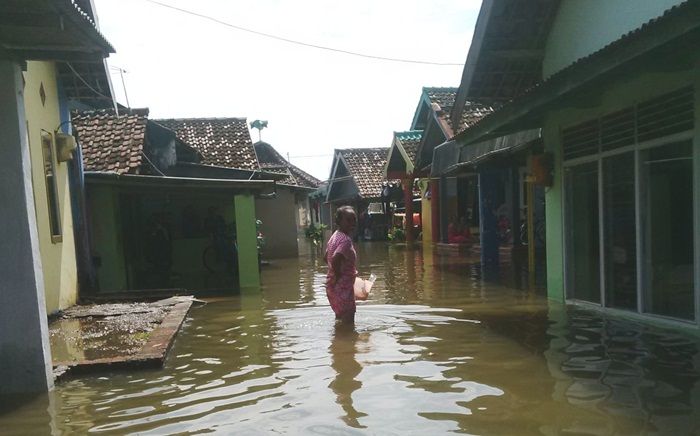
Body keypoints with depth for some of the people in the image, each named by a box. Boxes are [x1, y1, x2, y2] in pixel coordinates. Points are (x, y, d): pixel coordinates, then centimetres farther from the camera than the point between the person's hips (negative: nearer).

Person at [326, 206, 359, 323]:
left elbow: (327, 258, 17)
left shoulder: (335, 236, 8)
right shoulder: (346, 240, -21)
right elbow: (335, 260, -34)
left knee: (340, 319, 24)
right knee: (348, 322, 0)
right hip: (342, 287, -10)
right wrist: (338, 277, -18)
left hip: (332, 286, 10)